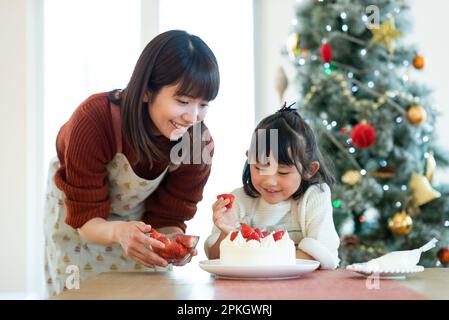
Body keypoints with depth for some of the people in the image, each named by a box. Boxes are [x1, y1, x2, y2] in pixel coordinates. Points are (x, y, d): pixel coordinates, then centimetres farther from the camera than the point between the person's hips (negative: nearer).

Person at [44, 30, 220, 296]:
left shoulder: (199, 143, -27)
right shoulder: (95, 119, -36)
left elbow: (168, 218, -18)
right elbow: (85, 217, -31)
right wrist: (117, 231, -54)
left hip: (140, 218, 2)